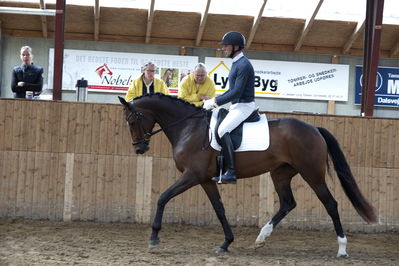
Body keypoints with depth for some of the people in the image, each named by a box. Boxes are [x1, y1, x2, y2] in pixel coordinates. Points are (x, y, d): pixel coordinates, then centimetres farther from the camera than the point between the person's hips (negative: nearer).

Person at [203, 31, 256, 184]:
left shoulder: (243, 65, -16)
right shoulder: (236, 64, 17)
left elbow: (236, 92, -21)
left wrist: (215, 102, -17)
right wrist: (214, 100, 11)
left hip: (244, 106, -11)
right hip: (236, 105, 11)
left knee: (222, 130, -28)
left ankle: (231, 172, -33)